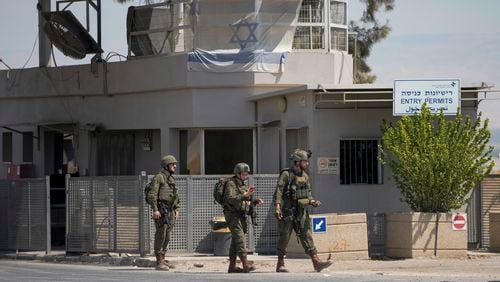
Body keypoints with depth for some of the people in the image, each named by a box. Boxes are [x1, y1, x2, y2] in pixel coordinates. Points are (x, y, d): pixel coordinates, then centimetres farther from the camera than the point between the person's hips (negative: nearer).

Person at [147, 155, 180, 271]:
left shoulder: (172, 179, 17)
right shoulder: (159, 177, -9)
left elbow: (175, 196, 25)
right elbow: (152, 194, -15)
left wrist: (176, 209, 17)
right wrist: (155, 210, -22)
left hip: (170, 211, 8)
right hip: (161, 210, -8)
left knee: (166, 236, 10)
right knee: (160, 235, -10)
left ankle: (163, 259, 17)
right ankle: (159, 262, -10)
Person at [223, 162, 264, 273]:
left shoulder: (243, 185, 16)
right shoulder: (231, 184, -11)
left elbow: (247, 202, 20)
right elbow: (230, 199, -25)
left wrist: (256, 202, 1)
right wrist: (245, 195, -32)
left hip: (241, 216, 9)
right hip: (232, 215, -9)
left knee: (235, 241, 10)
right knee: (240, 239, -16)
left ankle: (232, 266, 14)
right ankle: (245, 266, -24)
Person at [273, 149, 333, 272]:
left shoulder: (305, 176, 12)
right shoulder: (286, 175, -8)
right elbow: (278, 192, -15)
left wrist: (313, 202, -1)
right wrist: (277, 208, -26)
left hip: (301, 212, 6)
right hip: (287, 211, -6)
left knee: (306, 236, -3)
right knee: (285, 238, 1)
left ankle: (316, 262, -12)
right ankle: (280, 264, 11)